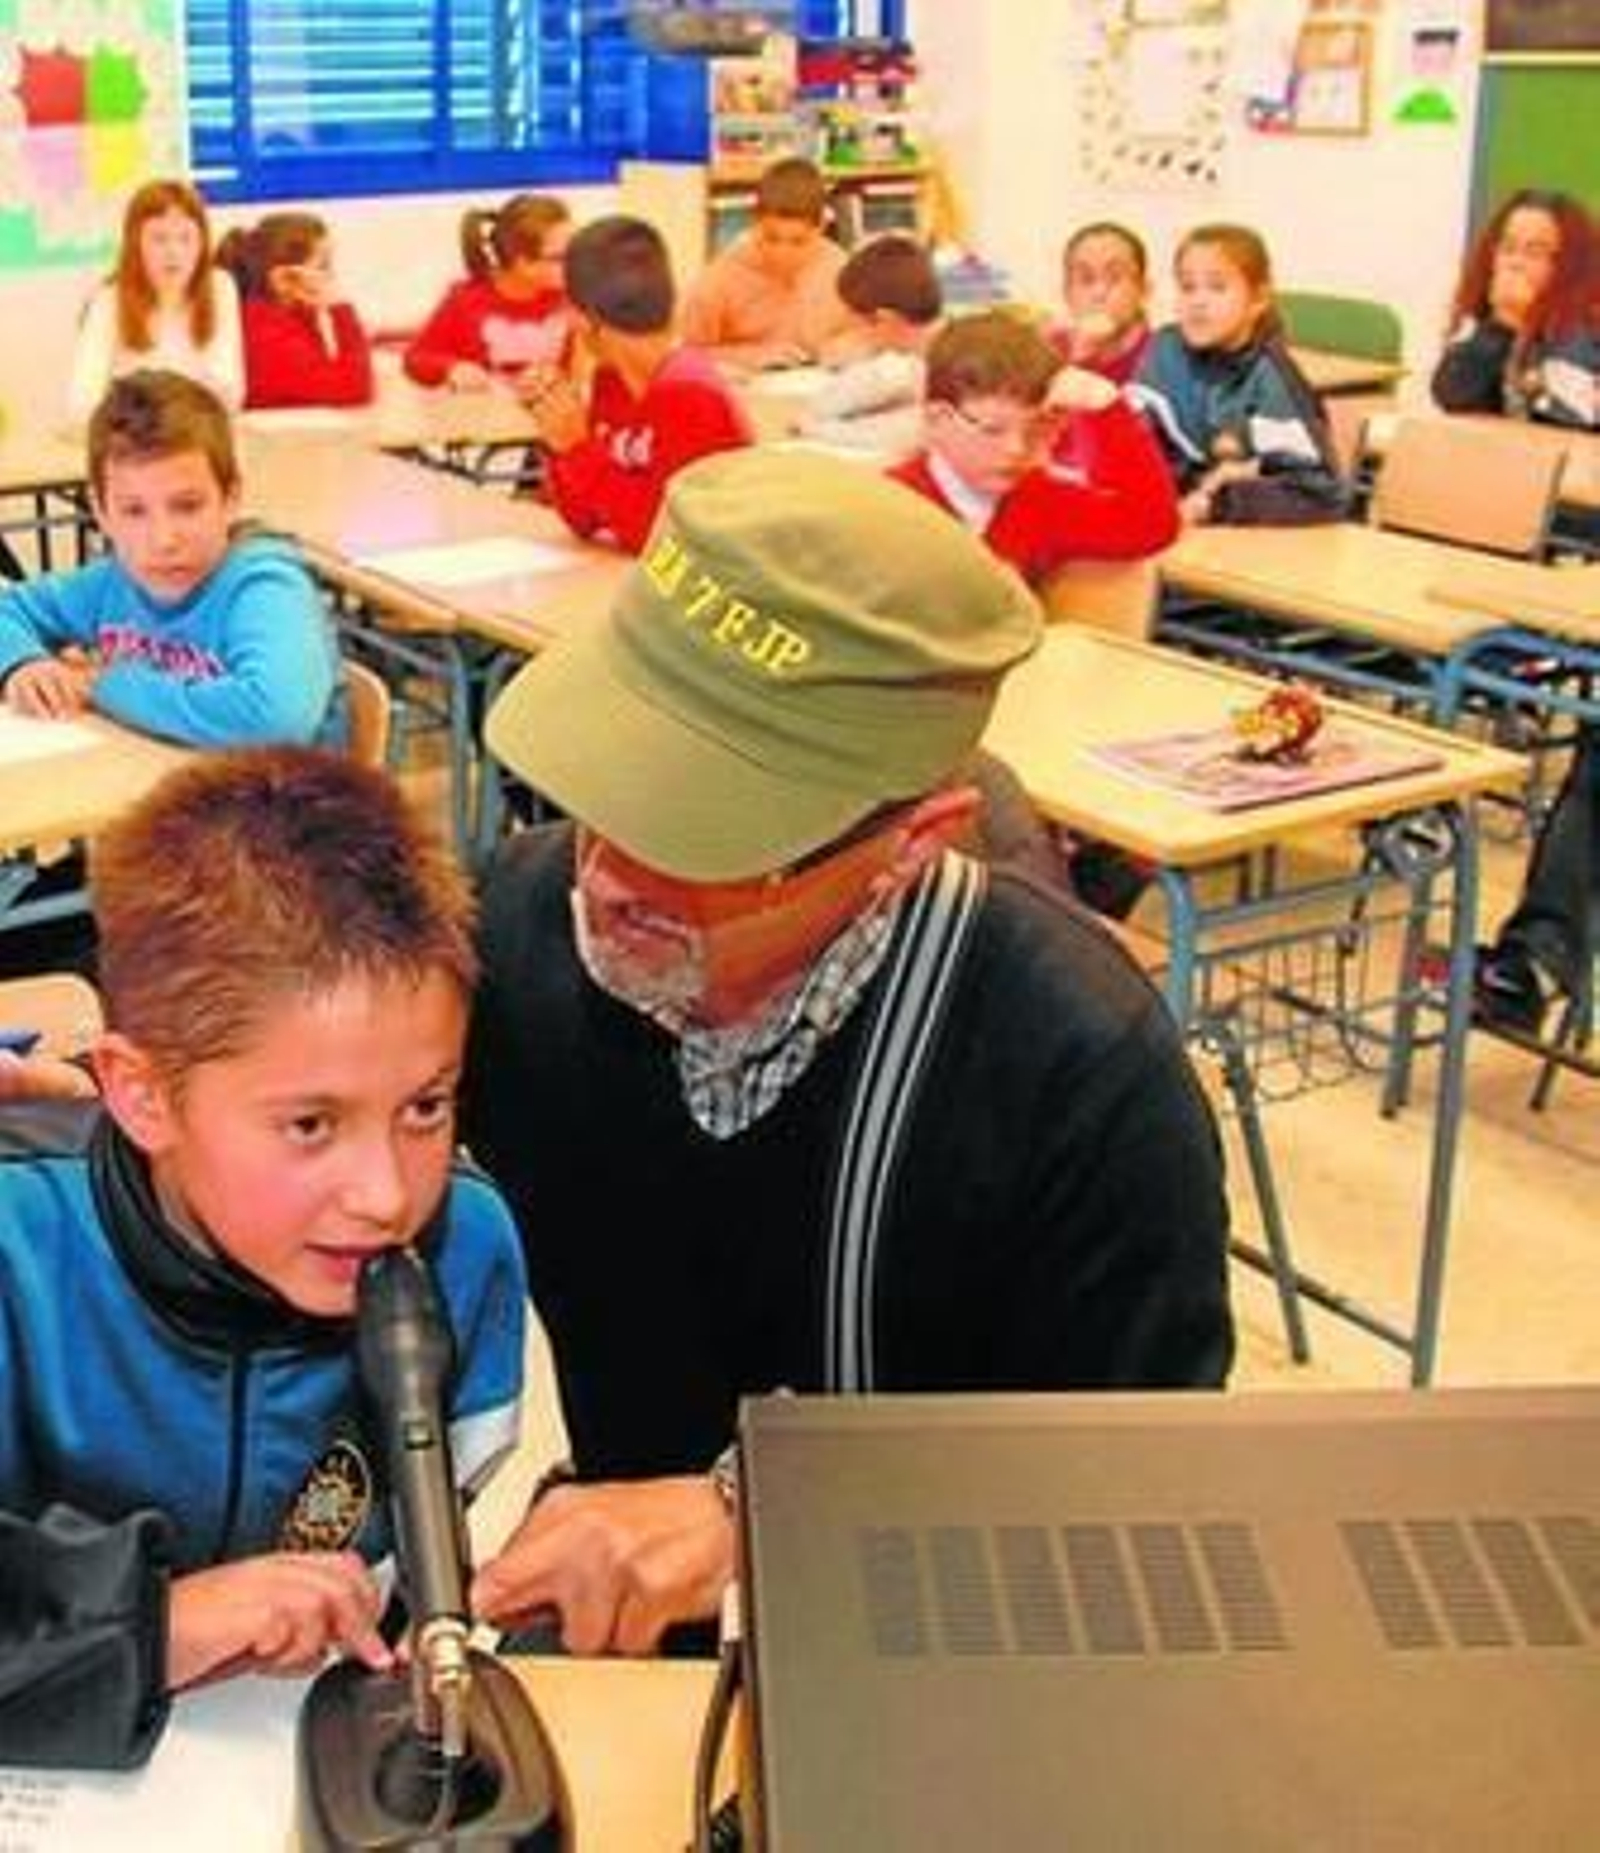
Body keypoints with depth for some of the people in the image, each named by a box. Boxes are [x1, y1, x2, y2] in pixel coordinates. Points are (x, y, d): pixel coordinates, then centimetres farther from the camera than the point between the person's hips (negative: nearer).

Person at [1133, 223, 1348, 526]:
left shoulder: (1267, 376, -14)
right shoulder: (1167, 351, -2)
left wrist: (1216, 503, -20)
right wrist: (1200, 481, -16)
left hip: (1269, 537, -3)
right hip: (1181, 533, 3)